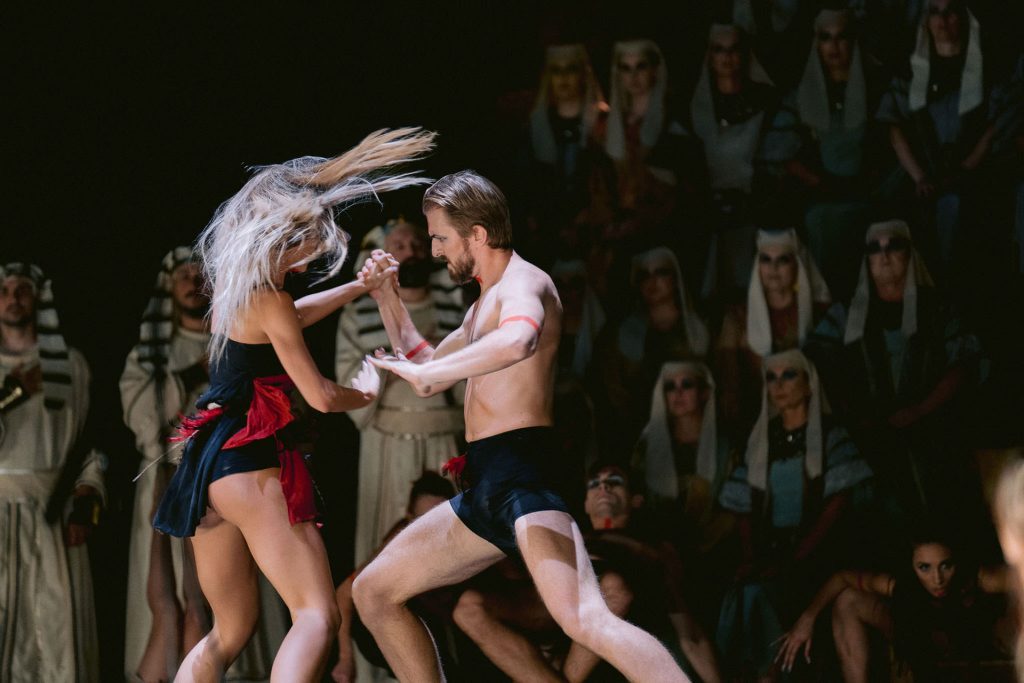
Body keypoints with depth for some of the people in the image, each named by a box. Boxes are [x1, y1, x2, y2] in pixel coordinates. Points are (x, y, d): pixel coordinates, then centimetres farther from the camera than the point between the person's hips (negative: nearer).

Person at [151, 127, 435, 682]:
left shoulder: (230, 284, 14)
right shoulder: (268, 300, -11)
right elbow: (321, 397, -8)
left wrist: (358, 288, 34)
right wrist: (366, 392, 13)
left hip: (207, 464, 9)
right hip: (252, 463, -9)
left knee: (229, 630, 19)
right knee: (317, 616, -16)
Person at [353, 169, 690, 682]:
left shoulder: (522, 283, -9)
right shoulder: (487, 300, 24)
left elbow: (518, 341, -35)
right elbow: (429, 372, 36)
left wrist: (429, 371, -31)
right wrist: (388, 300, 26)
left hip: (523, 482, -11)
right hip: (485, 488, 11)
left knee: (585, 621, -29)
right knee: (372, 592, 16)